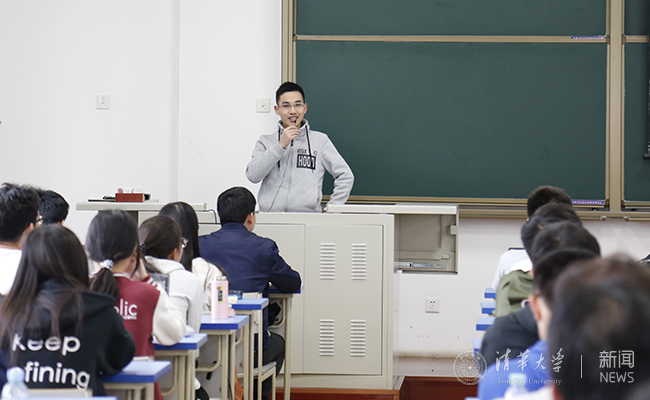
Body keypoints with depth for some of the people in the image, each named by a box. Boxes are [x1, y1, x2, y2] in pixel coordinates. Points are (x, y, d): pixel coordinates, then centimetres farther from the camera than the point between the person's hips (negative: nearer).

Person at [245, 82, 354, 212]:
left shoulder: (320, 140, 13)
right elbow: (252, 175, -1)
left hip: (309, 216, 0)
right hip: (270, 218, 0)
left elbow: (346, 176, 13)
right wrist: (280, 146, -4)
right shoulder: (265, 141, 15)